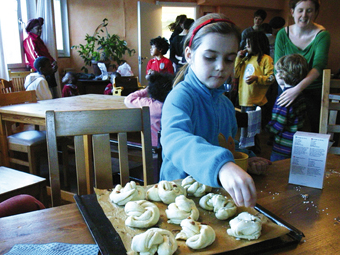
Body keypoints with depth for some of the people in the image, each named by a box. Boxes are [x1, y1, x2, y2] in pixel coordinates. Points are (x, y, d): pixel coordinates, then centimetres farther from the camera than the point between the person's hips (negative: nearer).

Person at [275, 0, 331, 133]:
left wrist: (298, 88, -41)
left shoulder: (322, 35, -13)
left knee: (316, 129, 4)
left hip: (313, 90, -1)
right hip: (287, 88, 2)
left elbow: (319, 65, -26)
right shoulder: (283, 34, -4)